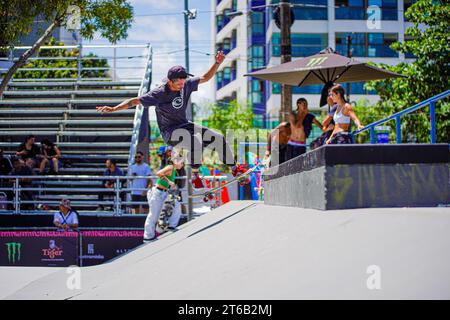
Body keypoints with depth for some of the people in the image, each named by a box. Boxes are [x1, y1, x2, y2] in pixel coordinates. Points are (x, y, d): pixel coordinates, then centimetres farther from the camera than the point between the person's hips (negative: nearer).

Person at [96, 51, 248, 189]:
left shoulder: (186, 84, -4)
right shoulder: (159, 93, -21)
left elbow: (205, 78, 6)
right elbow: (135, 101, -23)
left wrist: (217, 63, -9)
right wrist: (114, 109, -33)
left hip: (185, 126, 7)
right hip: (170, 132, -7)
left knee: (218, 138, 3)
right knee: (195, 142, -36)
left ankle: (234, 168, 21)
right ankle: (195, 176, -20)